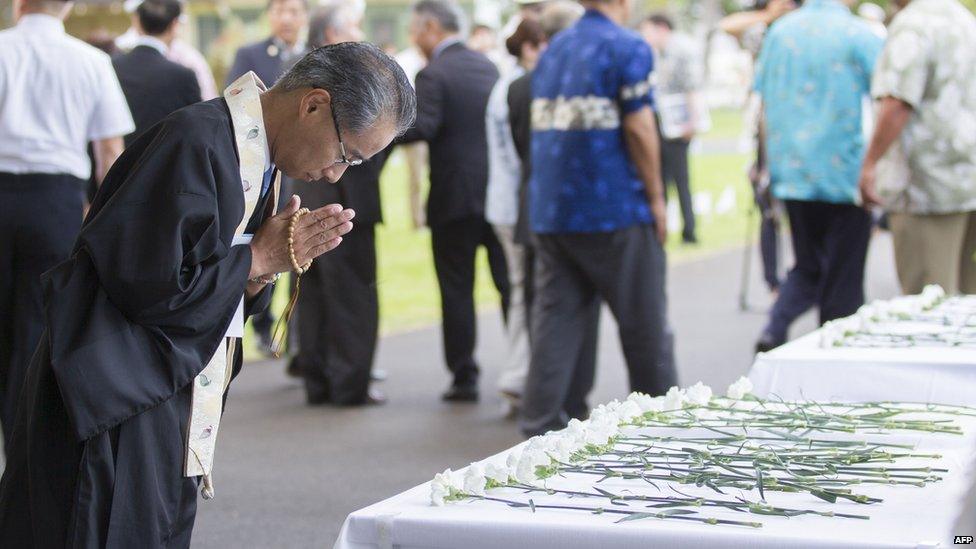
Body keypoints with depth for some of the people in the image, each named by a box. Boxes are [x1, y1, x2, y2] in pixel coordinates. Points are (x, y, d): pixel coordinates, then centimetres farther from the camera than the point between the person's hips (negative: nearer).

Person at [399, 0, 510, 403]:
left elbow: (423, 127, -23)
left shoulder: (433, 74, -11)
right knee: (510, 283, 8)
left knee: (457, 290, 3)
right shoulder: (487, 67, 11)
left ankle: (464, 377, 6)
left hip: (455, 196, -6)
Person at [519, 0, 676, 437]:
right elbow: (639, 128, -13)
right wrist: (656, 198, -5)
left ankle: (541, 426, 1)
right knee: (643, 320, 8)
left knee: (556, 318, 6)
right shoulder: (628, 48, -7)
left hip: (550, 212, 6)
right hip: (615, 210, -6)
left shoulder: (552, 51, 14)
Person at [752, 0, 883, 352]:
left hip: (792, 175, 5)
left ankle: (773, 330, -3)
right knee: (842, 275, 7)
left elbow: (762, 103, 10)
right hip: (845, 175, -5)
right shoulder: (860, 35, -9)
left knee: (807, 268, 17)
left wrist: (772, 164, 18)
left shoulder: (779, 31, 5)